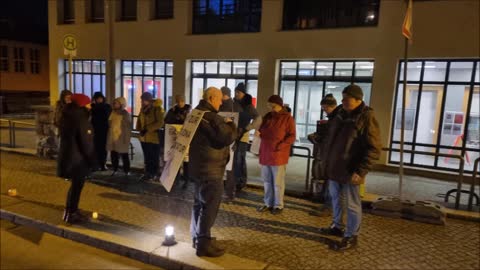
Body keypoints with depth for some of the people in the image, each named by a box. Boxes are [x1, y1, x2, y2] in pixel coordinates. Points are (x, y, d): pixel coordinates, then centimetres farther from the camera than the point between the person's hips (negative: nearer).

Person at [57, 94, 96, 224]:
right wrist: (92, 160, -13)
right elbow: (86, 142, -21)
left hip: (67, 155, 10)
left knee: (75, 184, 20)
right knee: (77, 185, 2)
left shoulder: (68, 116, 11)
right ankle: (70, 214, 10)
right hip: (78, 158, -9)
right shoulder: (81, 120, -19)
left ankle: (70, 211, 30)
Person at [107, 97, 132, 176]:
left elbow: (128, 127, -9)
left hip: (121, 138, -6)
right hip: (112, 137, 6)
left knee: (124, 155, 1)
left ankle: (127, 171, 10)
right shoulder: (113, 113, 9)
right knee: (113, 155, 10)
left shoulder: (125, 114, -8)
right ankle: (115, 169, 23)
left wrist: (126, 138, -13)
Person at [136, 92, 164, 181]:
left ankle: (154, 174, 14)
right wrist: (140, 129, 5)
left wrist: (147, 129, -18)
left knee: (154, 157, 3)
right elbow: (139, 120, 22)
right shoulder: (142, 109, 12)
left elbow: (160, 123, -18)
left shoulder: (157, 109, -10)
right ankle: (148, 173, 24)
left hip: (154, 137, -6)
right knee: (147, 157, 13)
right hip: (144, 138, 6)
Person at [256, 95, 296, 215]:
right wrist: (259, 133, -4)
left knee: (278, 182, 3)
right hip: (265, 154, 6)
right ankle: (268, 203, 25)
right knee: (267, 181, 13)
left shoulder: (288, 118, -5)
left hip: (279, 155, -6)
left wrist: (280, 146, -19)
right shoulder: (267, 116, 12)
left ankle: (278, 205, 16)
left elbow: (292, 136, -8)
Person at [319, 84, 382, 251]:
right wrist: (326, 160, 15)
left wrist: (360, 171, -24)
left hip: (349, 170, -8)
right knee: (335, 198, 20)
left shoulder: (366, 118, -15)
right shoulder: (340, 114, 8)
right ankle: (337, 227, 38)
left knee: (352, 204, 5)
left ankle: (351, 237, 19)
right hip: (334, 167, 8)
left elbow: (374, 149, -18)